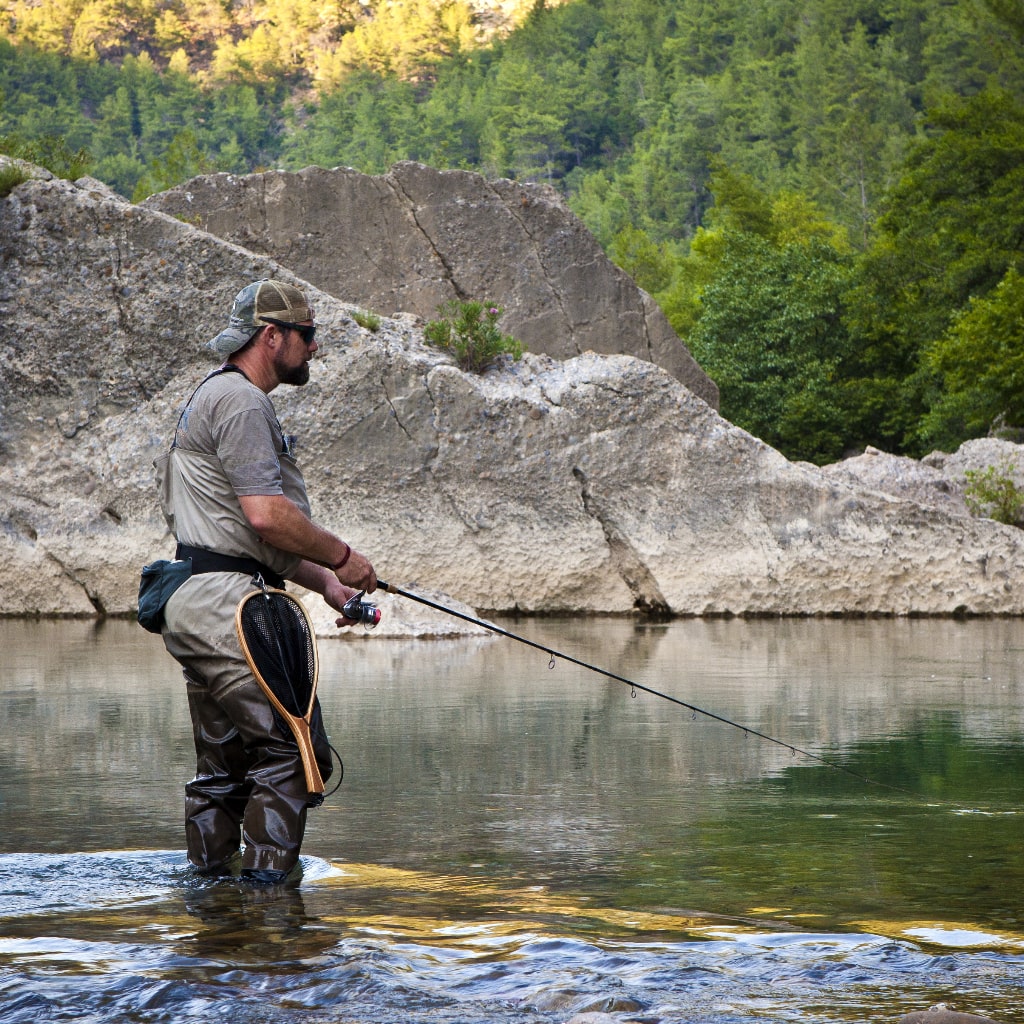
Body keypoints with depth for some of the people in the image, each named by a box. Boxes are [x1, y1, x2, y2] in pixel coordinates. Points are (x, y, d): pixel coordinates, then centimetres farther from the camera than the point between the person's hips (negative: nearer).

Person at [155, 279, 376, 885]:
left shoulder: (224, 398, 24)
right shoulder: (240, 401, -11)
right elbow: (266, 514, -21)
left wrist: (325, 582, 18)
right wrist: (341, 558, -8)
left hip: (199, 608, 11)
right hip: (226, 607, -11)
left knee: (223, 768, 14)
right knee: (293, 750, -11)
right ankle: (266, 885, -12)